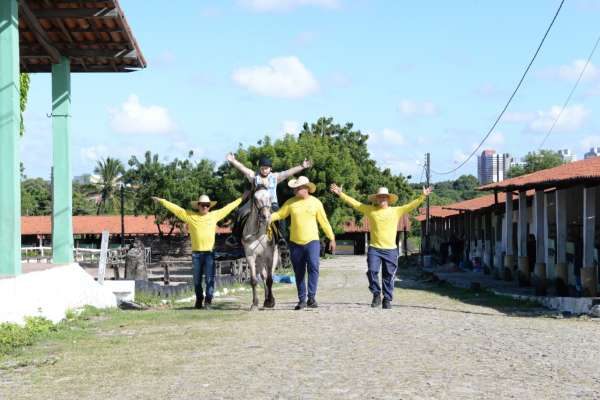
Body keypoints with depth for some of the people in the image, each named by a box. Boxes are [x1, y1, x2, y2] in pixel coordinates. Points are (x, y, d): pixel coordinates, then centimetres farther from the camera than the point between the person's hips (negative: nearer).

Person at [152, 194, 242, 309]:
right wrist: (161, 201, 7)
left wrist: (241, 199, 21)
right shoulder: (190, 216, 4)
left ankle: (208, 302, -2)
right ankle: (199, 301, 23)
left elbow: (228, 208, 17)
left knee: (210, 279, -6)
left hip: (209, 253, 0)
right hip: (196, 253, 0)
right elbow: (176, 208, 6)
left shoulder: (214, 215, 9)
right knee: (197, 280, 9)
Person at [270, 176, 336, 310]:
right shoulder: (291, 203, 4)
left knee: (313, 267, -19)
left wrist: (331, 238, 5)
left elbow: (324, 222, 5)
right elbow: (279, 214, 8)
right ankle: (302, 299, 17)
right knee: (299, 272, 8)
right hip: (295, 243, 2)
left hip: (312, 241, -2)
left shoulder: (316, 202, 1)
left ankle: (312, 297, -14)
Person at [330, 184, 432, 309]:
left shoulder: (396, 211, 6)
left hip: (390, 250, 0)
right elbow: (354, 203, 8)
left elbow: (412, 205, 2)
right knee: (372, 271, -13)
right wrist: (340, 194, 5)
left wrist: (423, 196, -9)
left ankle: (387, 300, 14)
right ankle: (376, 295, 5)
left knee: (388, 276, 4)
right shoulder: (370, 210, 7)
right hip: (374, 249, 0)